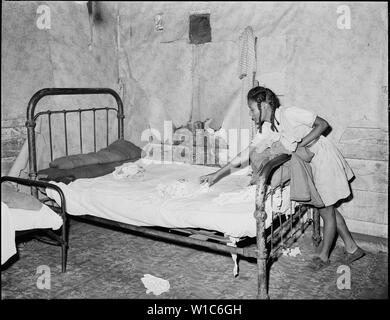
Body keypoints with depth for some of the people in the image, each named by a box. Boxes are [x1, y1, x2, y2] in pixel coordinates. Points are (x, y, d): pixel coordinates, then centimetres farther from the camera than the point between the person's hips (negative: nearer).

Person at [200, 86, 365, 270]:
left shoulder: (289, 114, -24)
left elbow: (322, 124, -18)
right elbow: (243, 157, -6)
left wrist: (299, 145, -25)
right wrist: (216, 175, -9)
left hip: (323, 159, -7)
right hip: (309, 165, 7)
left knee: (326, 210, 6)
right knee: (328, 209, 17)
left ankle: (323, 256, 24)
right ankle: (352, 249, 33)